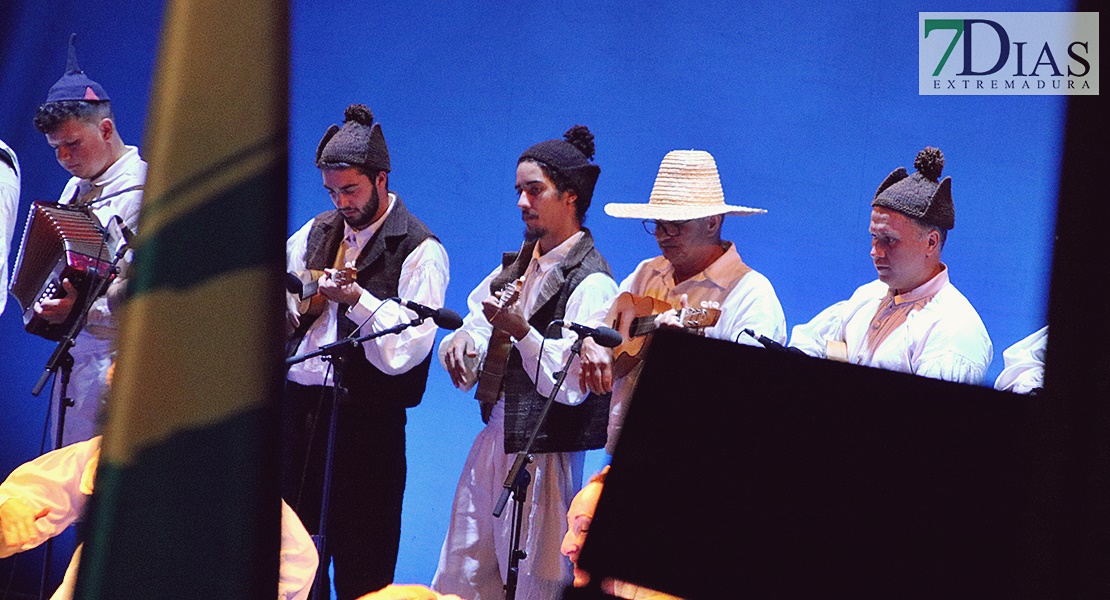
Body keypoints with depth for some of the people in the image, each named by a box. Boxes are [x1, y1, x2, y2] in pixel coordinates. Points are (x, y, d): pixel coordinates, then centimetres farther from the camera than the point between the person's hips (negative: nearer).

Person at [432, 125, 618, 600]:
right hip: (493, 444, 8)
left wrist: (521, 331, -27)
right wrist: (462, 345, -8)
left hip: (545, 452, -8)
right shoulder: (516, 267, 14)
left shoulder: (592, 283, -12)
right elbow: (478, 326, 14)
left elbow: (573, 384, -18)